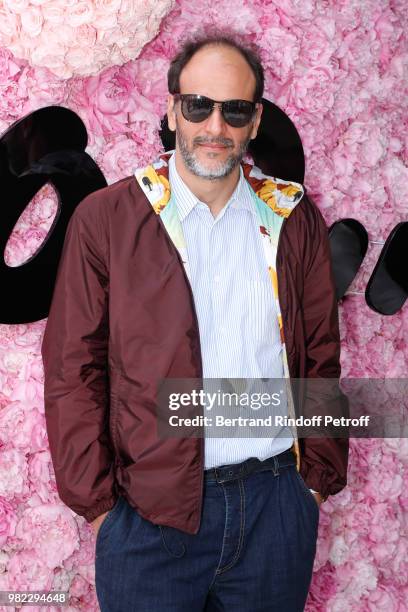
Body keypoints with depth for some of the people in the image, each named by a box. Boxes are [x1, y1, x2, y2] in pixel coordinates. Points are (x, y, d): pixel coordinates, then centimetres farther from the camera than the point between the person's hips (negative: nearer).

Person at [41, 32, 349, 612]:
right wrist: (96, 500, -5)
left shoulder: (295, 219, 4)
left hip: (276, 504, 2)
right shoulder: (104, 218, -3)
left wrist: (320, 475, 4)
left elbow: (321, 357, 8)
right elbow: (72, 368, -3)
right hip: (148, 515, -2)